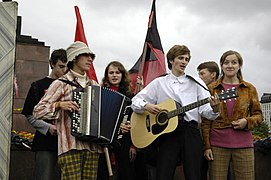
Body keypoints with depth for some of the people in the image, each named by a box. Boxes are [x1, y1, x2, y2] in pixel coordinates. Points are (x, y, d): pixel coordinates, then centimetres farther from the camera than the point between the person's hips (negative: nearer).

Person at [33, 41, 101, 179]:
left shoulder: (94, 85, 18)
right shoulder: (61, 84, 3)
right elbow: (38, 111, 0)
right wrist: (59, 104, -15)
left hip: (92, 147, 5)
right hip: (71, 147, -5)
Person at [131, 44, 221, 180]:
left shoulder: (196, 83, 12)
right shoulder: (159, 83, 12)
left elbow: (205, 111, 3)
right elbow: (135, 101, 11)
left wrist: (214, 109, -19)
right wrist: (146, 106, -10)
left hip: (191, 132, 1)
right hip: (167, 132, 0)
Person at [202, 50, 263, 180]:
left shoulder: (249, 89, 8)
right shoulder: (212, 88, 5)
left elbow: (258, 115, 13)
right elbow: (206, 120, 4)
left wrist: (247, 122, -9)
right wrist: (206, 146, -3)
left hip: (243, 144, 1)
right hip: (217, 145, -1)